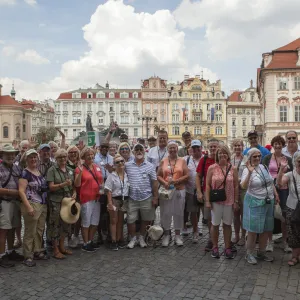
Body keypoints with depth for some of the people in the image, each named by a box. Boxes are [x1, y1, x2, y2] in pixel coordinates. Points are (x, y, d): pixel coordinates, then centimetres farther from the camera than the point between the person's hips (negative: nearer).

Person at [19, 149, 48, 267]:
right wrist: (28, 206, -22)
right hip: (32, 205, -7)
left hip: (43, 205, 7)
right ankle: (28, 256, 10)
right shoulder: (25, 173, -9)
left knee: (40, 230, 15)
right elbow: (21, 191, -15)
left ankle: (38, 251, 28)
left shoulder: (39, 171, 13)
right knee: (30, 232, 0)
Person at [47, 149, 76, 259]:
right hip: (56, 201, -5)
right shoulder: (52, 170, -5)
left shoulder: (70, 170, 11)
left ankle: (61, 247, 27)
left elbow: (74, 185, 16)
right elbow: (51, 187, -11)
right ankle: (55, 250, 11)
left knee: (66, 223, 12)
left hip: (68, 200, 6)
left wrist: (74, 193, -3)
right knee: (56, 224, 0)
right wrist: (63, 184, -25)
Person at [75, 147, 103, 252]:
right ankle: (85, 244, 16)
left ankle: (90, 241, 30)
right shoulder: (80, 168, -7)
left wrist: (102, 187, 1)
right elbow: (77, 184, -13)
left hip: (97, 198, 6)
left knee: (95, 222, 14)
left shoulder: (97, 167, 10)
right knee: (86, 222, 3)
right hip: (86, 198, -6)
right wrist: (80, 172, -26)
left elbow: (102, 180, 21)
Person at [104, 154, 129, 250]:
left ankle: (119, 240, 23)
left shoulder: (127, 175, 3)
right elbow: (108, 190, -10)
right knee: (114, 221, 3)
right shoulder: (112, 176, -9)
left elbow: (129, 188, 8)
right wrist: (110, 202, -17)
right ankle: (113, 241, 9)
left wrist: (128, 201, 4)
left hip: (124, 200, 4)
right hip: (114, 199, -4)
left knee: (121, 221, 13)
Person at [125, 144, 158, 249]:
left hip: (146, 198, 0)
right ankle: (133, 239, 24)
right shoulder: (127, 165, 1)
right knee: (130, 220, 5)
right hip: (132, 198, 0)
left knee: (146, 220, 11)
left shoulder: (150, 166, 0)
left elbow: (154, 182, 1)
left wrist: (155, 197, -2)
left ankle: (142, 238, 30)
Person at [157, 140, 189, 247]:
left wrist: (176, 181, -13)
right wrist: (164, 183, -13)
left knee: (178, 213, 6)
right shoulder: (163, 161, 7)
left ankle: (177, 235, 19)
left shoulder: (182, 161, 4)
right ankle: (166, 235, 18)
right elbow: (158, 175, 5)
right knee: (165, 213, 4)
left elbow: (187, 175, -2)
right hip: (166, 190, 1)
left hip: (179, 190, 0)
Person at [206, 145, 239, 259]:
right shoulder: (212, 168, -3)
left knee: (227, 224, 10)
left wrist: (236, 201, 1)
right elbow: (208, 185, -2)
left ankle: (227, 248, 22)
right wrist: (207, 200, -6)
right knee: (215, 224, 7)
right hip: (216, 201, -1)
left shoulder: (233, 169, 1)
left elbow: (236, 186, 4)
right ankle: (215, 247, 22)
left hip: (229, 201, 1)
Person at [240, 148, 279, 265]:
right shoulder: (247, 170, -12)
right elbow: (243, 186, -27)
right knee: (253, 230, -1)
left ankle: (261, 252, 30)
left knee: (266, 229, 14)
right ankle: (249, 254, 16)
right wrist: (250, 172, -36)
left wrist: (276, 195, 12)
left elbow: (271, 183, 18)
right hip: (255, 203, -6)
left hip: (268, 202, 7)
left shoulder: (264, 167, 8)